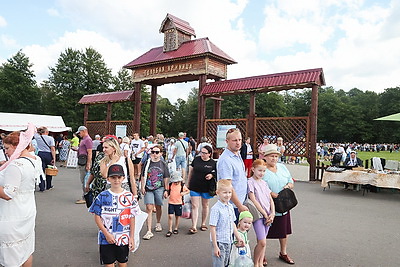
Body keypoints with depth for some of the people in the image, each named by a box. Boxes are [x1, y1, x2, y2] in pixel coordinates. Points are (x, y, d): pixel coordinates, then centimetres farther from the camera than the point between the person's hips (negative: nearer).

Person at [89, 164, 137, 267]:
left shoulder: (129, 196, -3)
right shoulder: (102, 197, -6)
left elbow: (132, 218, 1)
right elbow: (97, 217, -4)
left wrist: (132, 237, -1)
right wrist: (107, 234, -11)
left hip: (124, 238, 1)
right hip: (106, 238, -1)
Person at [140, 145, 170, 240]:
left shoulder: (163, 164, 4)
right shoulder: (147, 163, 4)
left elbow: (166, 178, 6)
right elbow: (143, 176, 9)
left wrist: (166, 190, 3)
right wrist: (142, 187, 1)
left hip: (159, 188, 1)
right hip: (148, 189, 0)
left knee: (158, 207, 14)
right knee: (149, 208, -8)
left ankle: (158, 223, 40)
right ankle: (149, 231, -6)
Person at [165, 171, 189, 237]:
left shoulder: (182, 185, -1)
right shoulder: (170, 185, 0)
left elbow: (188, 191, 9)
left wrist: (184, 193, -10)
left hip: (179, 203, 0)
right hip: (171, 203, 0)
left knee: (177, 216, 11)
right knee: (170, 216, -8)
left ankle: (176, 229, 28)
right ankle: (170, 230, 1)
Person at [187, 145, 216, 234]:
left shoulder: (213, 163, -4)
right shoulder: (196, 160, -1)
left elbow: (217, 174, 5)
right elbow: (190, 171, 8)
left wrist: (212, 175, -16)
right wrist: (188, 183, 10)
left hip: (206, 188, 0)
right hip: (194, 187, 0)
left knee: (205, 205, 14)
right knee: (195, 206, -1)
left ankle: (203, 224, 30)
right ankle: (194, 226, 3)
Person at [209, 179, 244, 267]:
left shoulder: (230, 207, 4)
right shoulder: (216, 209, -19)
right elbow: (212, 228, -18)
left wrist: (238, 237, 14)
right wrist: (215, 246, -18)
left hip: (228, 242, 7)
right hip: (219, 242, -7)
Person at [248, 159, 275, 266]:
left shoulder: (264, 182, 12)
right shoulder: (250, 182, -9)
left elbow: (270, 199, 12)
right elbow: (253, 200, -14)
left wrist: (272, 214, -1)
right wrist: (264, 214, -12)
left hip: (268, 216, 6)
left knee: (262, 241, 13)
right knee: (262, 242, -9)